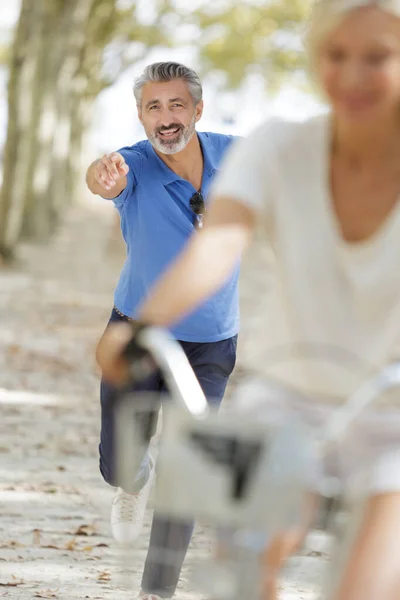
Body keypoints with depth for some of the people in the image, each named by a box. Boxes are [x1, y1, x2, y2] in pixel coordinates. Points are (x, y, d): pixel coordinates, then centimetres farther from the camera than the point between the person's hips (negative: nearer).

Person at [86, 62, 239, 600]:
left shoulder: (233, 155, -12)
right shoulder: (135, 167, -21)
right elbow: (104, 176, -47)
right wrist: (104, 174, -71)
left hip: (210, 344, 1)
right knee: (118, 466, 0)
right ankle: (138, 481, 39)